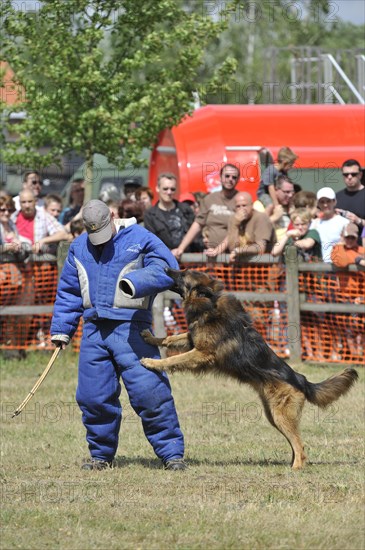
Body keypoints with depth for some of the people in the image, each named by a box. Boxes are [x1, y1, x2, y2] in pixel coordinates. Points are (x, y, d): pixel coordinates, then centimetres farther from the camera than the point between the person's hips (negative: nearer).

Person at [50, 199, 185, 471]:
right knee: (93, 396, 5)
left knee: (149, 392, -11)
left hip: (131, 328, -5)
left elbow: (167, 268, -12)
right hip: (94, 330, 5)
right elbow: (69, 291, 21)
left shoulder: (139, 238, -1)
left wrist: (137, 283, -28)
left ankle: (172, 453, -4)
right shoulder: (79, 247, 15)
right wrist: (61, 329, 15)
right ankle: (102, 454, 20)